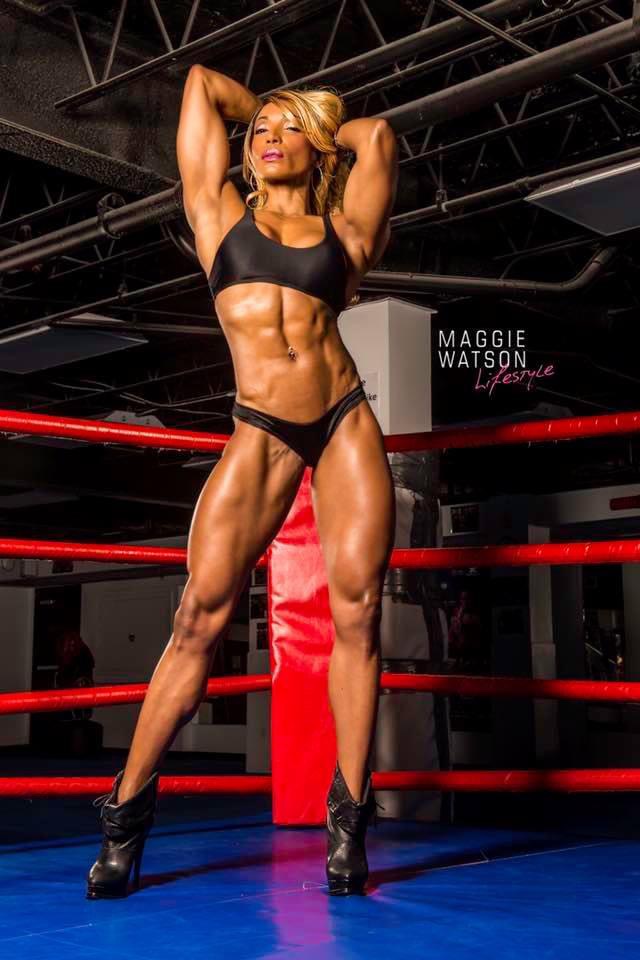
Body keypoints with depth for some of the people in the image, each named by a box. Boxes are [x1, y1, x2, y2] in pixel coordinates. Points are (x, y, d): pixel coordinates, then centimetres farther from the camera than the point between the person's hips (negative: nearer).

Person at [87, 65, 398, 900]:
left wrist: (321, 129, 30)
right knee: (200, 618, -8)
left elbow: (377, 133, 17)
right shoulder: (221, 213, 14)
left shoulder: (340, 234, 14)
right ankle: (128, 808, 1)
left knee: (357, 613, -5)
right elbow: (202, 81, 20)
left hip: (347, 422, 2)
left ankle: (350, 816, 3)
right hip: (260, 435, -1)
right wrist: (260, 110, 34)